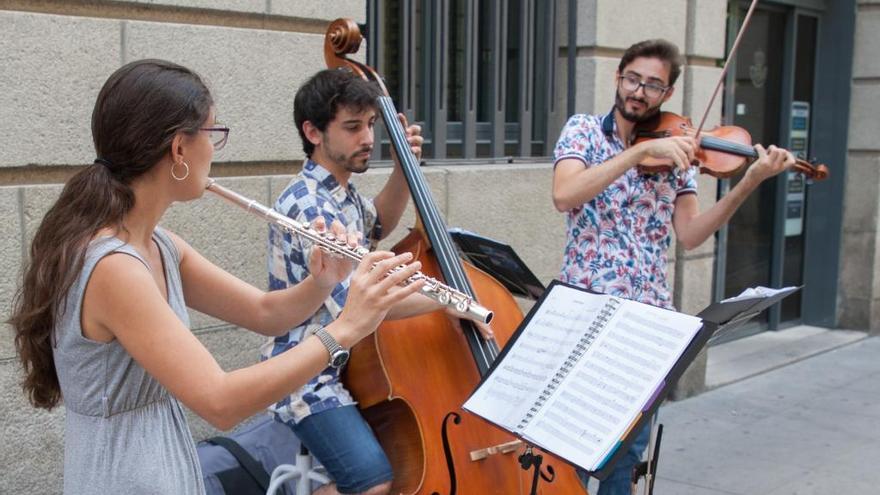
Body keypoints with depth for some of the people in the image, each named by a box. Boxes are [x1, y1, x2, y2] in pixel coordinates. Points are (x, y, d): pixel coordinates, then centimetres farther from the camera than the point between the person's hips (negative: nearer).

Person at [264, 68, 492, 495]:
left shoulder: (340, 193, 9)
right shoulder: (309, 206, -21)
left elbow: (377, 224, 31)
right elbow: (353, 303, -31)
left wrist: (403, 168, 13)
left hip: (352, 361, 9)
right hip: (309, 378, -9)